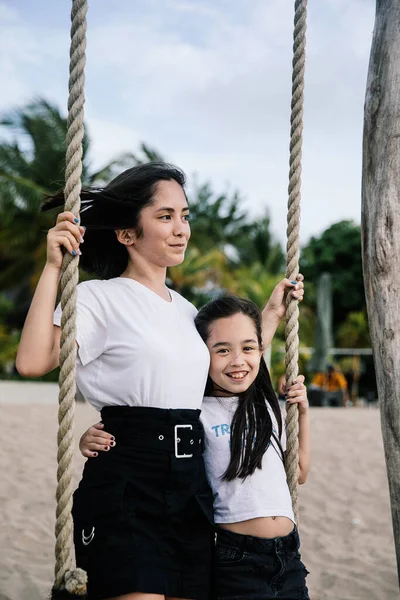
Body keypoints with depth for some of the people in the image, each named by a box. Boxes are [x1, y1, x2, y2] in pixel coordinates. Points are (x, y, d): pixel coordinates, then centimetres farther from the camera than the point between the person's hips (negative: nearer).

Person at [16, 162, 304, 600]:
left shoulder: (185, 310, 18)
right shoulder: (101, 298, -5)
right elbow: (33, 361, -21)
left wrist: (271, 314, 24)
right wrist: (53, 268, -21)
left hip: (191, 486, 7)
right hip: (127, 485, -7)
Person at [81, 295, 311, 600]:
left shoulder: (267, 408, 10)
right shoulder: (195, 412, -7)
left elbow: (299, 472, 20)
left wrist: (303, 412, 13)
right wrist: (92, 441, -26)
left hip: (287, 557, 5)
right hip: (235, 559, -5)